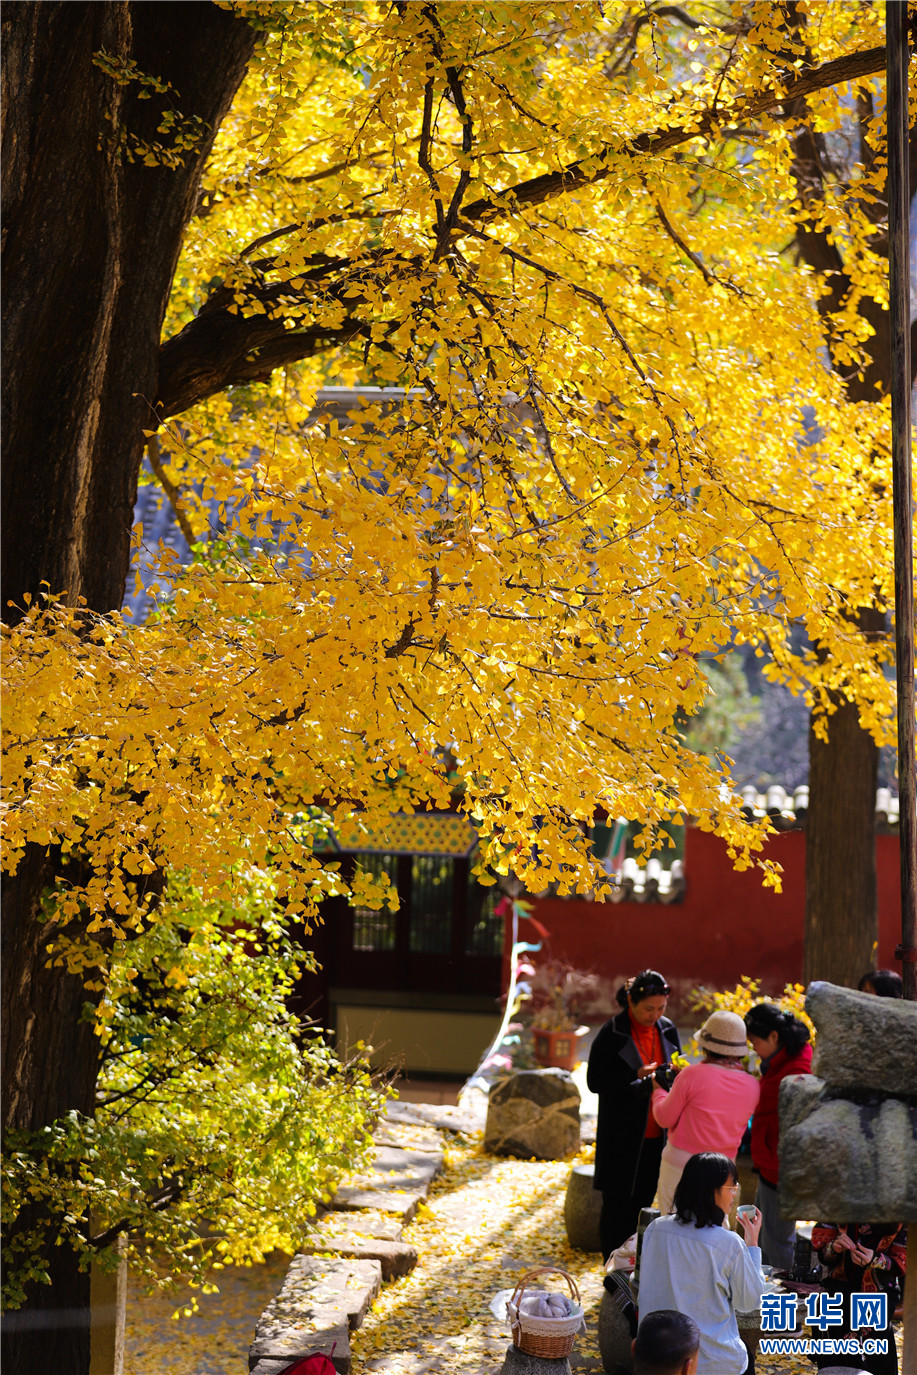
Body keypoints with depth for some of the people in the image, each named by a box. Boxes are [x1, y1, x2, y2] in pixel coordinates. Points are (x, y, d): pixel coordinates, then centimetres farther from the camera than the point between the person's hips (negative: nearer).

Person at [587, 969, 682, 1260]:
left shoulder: (667, 1030, 5)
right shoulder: (612, 1034, -10)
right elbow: (595, 1082, -10)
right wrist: (636, 1076, -20)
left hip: (655, 1136, 5)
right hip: (622, 1138, -5)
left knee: (642, 1203, 11)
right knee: (617, 1205, 1)